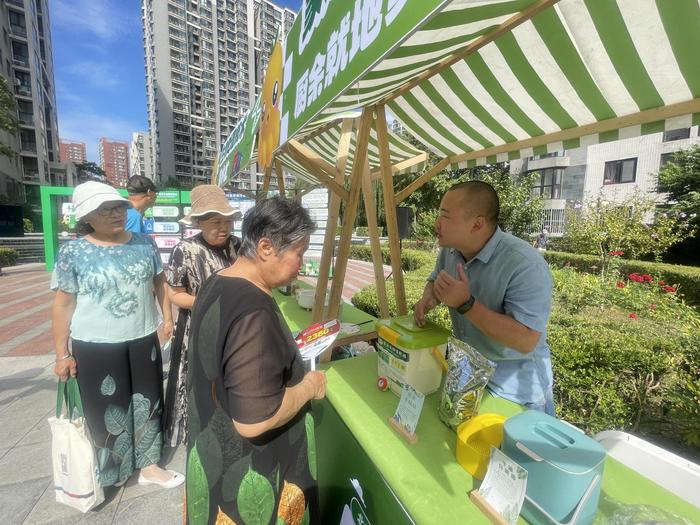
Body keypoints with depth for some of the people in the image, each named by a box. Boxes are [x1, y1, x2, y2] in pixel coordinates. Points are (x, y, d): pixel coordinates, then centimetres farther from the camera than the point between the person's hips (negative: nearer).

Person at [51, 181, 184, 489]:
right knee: (106, 410, 13)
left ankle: (148, 465, 33)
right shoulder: (73, 252, -7)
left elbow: (160, 283, 8)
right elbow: (63, 304, -4)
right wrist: (62, 354, -4)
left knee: (147, 403, 14)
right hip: (95, 346, -2)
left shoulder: (144, 243, 0)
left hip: (143, 340, 3)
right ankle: (109, 472, 38)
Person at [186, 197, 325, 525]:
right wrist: (308, 386, -17)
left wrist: (288, 353, 6)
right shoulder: (254, 312, -33)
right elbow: (253, 420, -32)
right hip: (246, 474, -8)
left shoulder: (217, 285, -3)